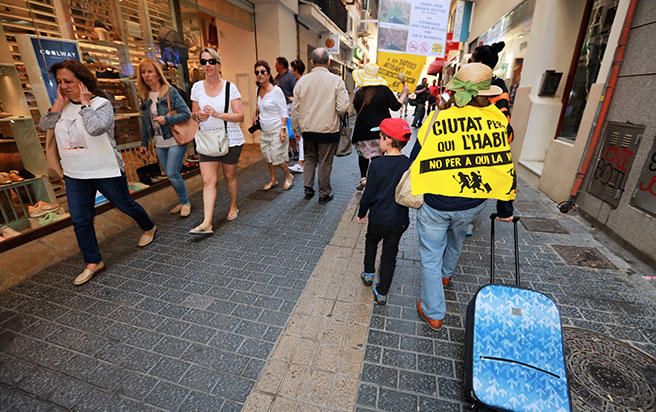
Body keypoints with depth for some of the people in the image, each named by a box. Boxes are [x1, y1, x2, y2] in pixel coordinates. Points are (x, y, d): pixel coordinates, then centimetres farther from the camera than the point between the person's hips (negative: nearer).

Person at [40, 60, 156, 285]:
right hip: (74, 174, 6)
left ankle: (149, 228, 40)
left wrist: (84, 102, -20)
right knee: (80, 220, 6)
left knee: (125, 205, 12)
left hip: (106, 171, -6)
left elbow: (95, 128, -30)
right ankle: (93, 262, 18)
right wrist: (59, 101, -4)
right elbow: (44, 125, -1)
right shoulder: (64, 106, 7)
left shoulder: (101, 103, -12)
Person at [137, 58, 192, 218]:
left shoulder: (171, 92, -9)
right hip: (159, 144, 6)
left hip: (175, 141, -6)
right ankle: (182, 201, 26)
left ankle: (185, 202, 11)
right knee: (170, 174, 10)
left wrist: (166, 119, -21)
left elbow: (186, 114, -13)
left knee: (172, 174, -9)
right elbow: (145, 121, 13)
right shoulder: (145, 97, 8)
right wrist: (144, 143, 15)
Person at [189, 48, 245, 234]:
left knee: (230, 176, 11)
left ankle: (233, 206, 35)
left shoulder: (230, 87, -4)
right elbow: (194, 114, 12)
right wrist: (199, 116, -12)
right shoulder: (197, 87, 4)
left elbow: (240, 116, -10)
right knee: (208, 181, -6)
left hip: (230, 140, -2)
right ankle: (207, 223, -9)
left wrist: (217, 114, -22)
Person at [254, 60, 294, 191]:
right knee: (268, 157, 12)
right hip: (264, 131, 7)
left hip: (276, 130, -7)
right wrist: (256, 114, 8)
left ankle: (288, 176, 22)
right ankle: (273, 180, 29)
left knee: (277, 158, -3)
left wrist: (283, 129, -20)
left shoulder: (276, 90, -14)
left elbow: (284, 112, -14)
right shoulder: (258, 90, 5)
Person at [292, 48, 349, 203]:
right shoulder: (336, 80, -9)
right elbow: (343, 107, -13)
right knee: (325, 162, 9)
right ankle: (324, 193, 19)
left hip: (307, 129, 3)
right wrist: (332, 112, 9)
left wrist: (296, 128, 14)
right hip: (328, 129, -3)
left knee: (309, 158, 21)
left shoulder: (302, 80, -1)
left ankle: (308, 189, 22)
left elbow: (295, 108, 2)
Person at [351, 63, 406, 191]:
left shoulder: (359, 93, -6)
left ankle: (363, 179, 13)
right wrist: (404, 95, 13)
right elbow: (395, 106, -2)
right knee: (377, 156, 5)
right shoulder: (384, 90, -7)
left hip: (363, 130, 1)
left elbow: (356, 110, 6)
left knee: (363, 154, 16)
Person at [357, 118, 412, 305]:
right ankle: (381, 293, 24)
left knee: (371, 242, 28)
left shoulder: (377, 164, -17)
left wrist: (361, 213, 4)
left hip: (378, 218, -2)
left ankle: (369, 273, 38)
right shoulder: (410, 165, -7)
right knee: (390, 255, 14)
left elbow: (369, 193, -11)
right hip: (400, 220, 3)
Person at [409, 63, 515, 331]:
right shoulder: (496, 121, -4)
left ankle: (433, 313, 23)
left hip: (435, 203, -4)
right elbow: (504, 166, 2)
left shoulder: (436, 120, -13)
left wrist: (411, 196, 9)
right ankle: (446, 275, 59)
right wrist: (505, 208, 14)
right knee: (456, 237, 34)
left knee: (431, 256, 12)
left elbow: (417, 163, -6)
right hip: (473, 203, 4)